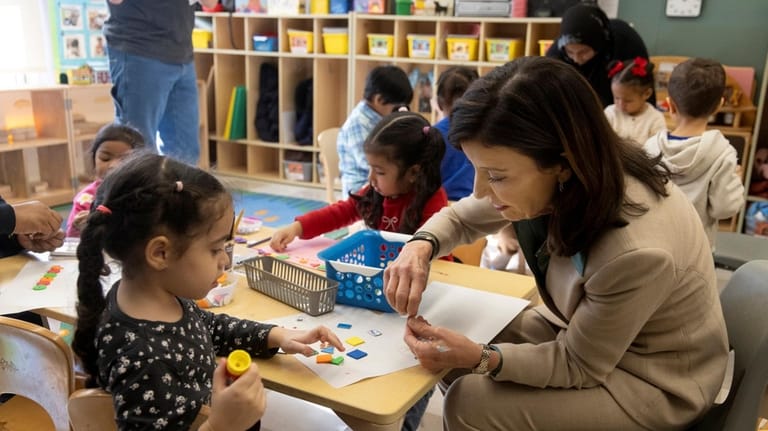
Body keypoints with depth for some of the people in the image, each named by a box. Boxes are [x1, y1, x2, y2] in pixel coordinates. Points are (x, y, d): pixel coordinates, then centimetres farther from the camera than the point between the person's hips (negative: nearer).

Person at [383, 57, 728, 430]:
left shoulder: (635, 251, -40)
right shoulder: (556, 178, -20)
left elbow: (578, 366, -23)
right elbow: (461, 217, -2)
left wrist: (480, 358, -37)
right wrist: (421, 246, -23)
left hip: (651, 379, -6)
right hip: (583, 324, 6)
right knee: (452, 362, 3)